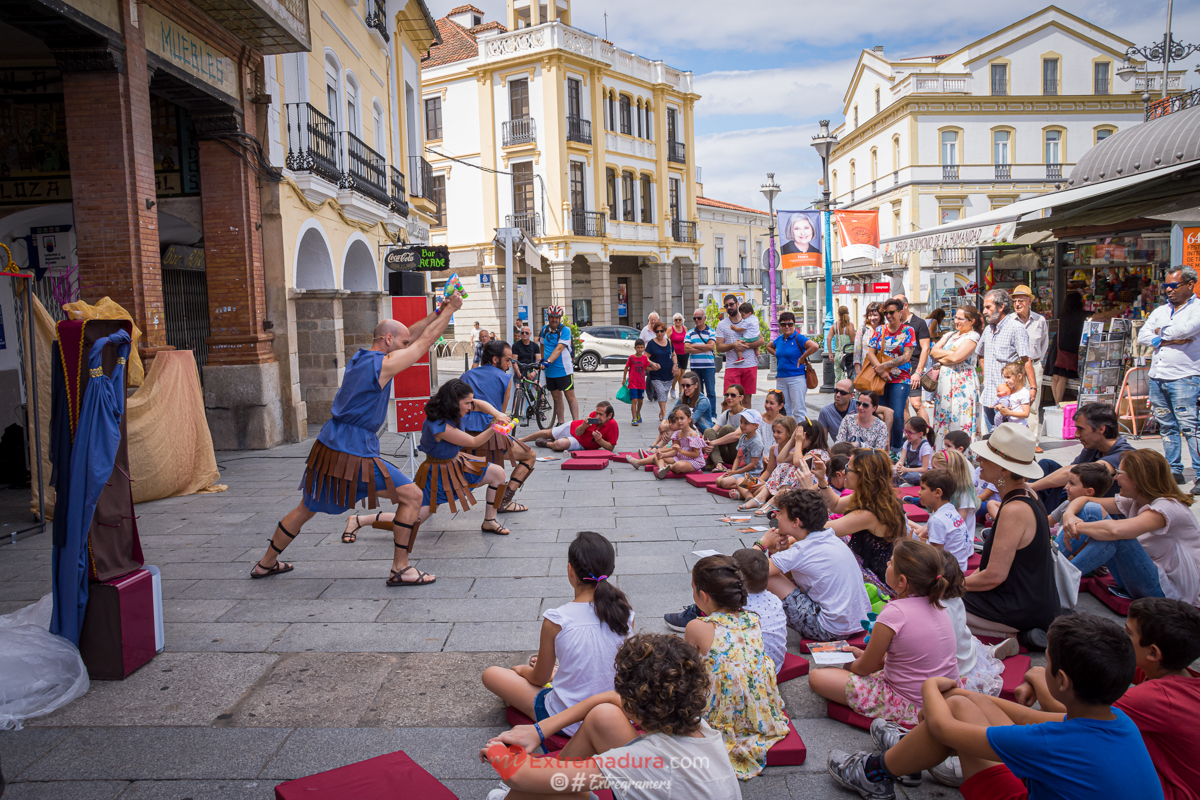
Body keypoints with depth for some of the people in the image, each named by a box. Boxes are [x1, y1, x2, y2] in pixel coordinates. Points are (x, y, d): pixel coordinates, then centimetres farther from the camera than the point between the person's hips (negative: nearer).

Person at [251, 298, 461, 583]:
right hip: (355, 455, -9)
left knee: (307, 508, 24)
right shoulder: (383, 364, -13)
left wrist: (439, 312, 19)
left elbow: (413, 334, 20)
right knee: (412, 496, -1)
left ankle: (266, 564, 38)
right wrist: (450, 310, 6)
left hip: (327, 446, 9)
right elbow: (426, 340, -5)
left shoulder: (360, 357, 11)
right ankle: (400, 567, 2)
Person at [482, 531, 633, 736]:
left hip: (568, 725, -4)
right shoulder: (624, 613, -11)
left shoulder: (556, 620, -22)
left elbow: (539, 679, -7)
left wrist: (521, 669, 18)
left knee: (491, 674, 11)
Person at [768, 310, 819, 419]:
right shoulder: (779, 339, 11)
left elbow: (815, 346, -24)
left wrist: (802, 358, -15)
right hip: (780, 378, 7)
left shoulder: (798, 338, -9)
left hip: (796, 378, -7)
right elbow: (769, 346, 32)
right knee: (783, 410, 12)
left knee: (798, 411, -4)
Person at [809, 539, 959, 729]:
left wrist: (849, 666, 11)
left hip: (913, 709, -8)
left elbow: (866, 668, -11)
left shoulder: (894, 613, -26)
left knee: (816, 677, -8)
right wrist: (864, 654, 18)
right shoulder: (936, 605, -2)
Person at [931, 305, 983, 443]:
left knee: (959, 419, -9)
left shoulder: (973, 336, -5)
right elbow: (933, 352, 6)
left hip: (962, 383, -7)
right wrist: (949, 353, -7)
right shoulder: (949, 334, 18)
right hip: (945, 380, 7)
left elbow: (956, 357, -16)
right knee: (944, 415, 6)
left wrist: (940, 358, -1)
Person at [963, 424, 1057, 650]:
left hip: (1024, 610, -10)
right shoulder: (1027, 495, 3)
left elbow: (994, 576, -25)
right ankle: (1022, 632, 11)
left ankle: (1013, 635, -6)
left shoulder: (1014, 510, -27)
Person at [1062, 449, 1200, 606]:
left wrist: (1078, 527, -24)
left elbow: (1116, 530, -38)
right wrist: (1069, 514, -17)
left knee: (1115, 535, -31)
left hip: (1171, 590, -8)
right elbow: (1085, 500, 5)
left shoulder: (1168, 507, -20)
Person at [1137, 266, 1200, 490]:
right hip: (1157, 377, 7)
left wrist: (1162, 333, -5)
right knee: (1166, 427, 10)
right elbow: (1142, 337, 5)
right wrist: (1171, 340, -8)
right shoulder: (1160, 311, 17)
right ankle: (1174, 471, 18)